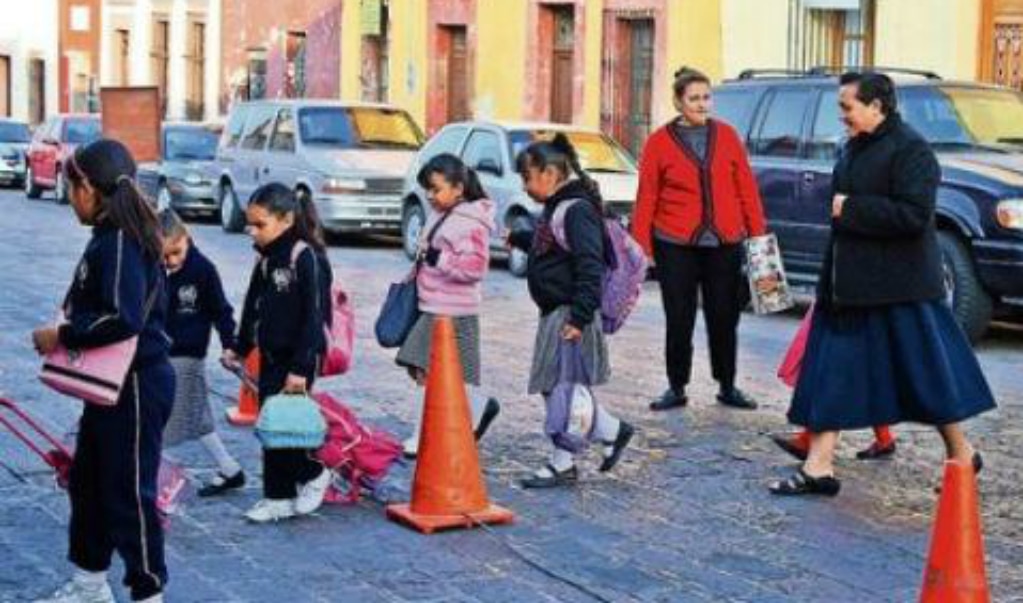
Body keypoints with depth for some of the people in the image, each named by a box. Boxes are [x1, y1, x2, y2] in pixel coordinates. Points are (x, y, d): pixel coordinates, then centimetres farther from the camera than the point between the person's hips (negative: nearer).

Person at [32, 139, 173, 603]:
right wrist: (66, 334, 3)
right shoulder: (108, 238, 10)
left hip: (136, 386, -10)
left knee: (129, 493, -1)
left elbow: (122, 317, -29)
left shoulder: (121, 241, -20)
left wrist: (62, 336, -21)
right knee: (86, 482, 20)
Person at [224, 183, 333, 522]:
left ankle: (313, 475, 13)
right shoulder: (266, 259, 9)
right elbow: (254, 308, 21)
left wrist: (300, 367, -22)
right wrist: (239, 348, 22)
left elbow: (314, 316, -20)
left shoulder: (306, 258, -16)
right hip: (270, 355, 8)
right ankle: (278, 497, 16)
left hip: (297, 359, -8)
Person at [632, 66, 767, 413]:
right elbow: (646, 197, 0)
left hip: (724, 244, 2)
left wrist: (757, 233, 3)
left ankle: (727, 387, 22)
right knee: (679, 321, 4)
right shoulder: (660, 141, -1)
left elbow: (746, 186, 6)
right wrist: (641, 245, -3)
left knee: (724, 318, 9)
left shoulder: (726, 135, 5)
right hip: (676, 245, -2)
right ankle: (677, 388, 17)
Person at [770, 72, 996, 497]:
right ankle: (819, 468, 7)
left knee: (925, 371, 3)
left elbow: (914, 214, -23)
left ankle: (961, 454, 22)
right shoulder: (853, 149, 13)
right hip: (849, 284, 8)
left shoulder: (910, 150, -13)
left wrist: (851, 209, -19)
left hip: (898, 288, -8)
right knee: (831, 373, 4)